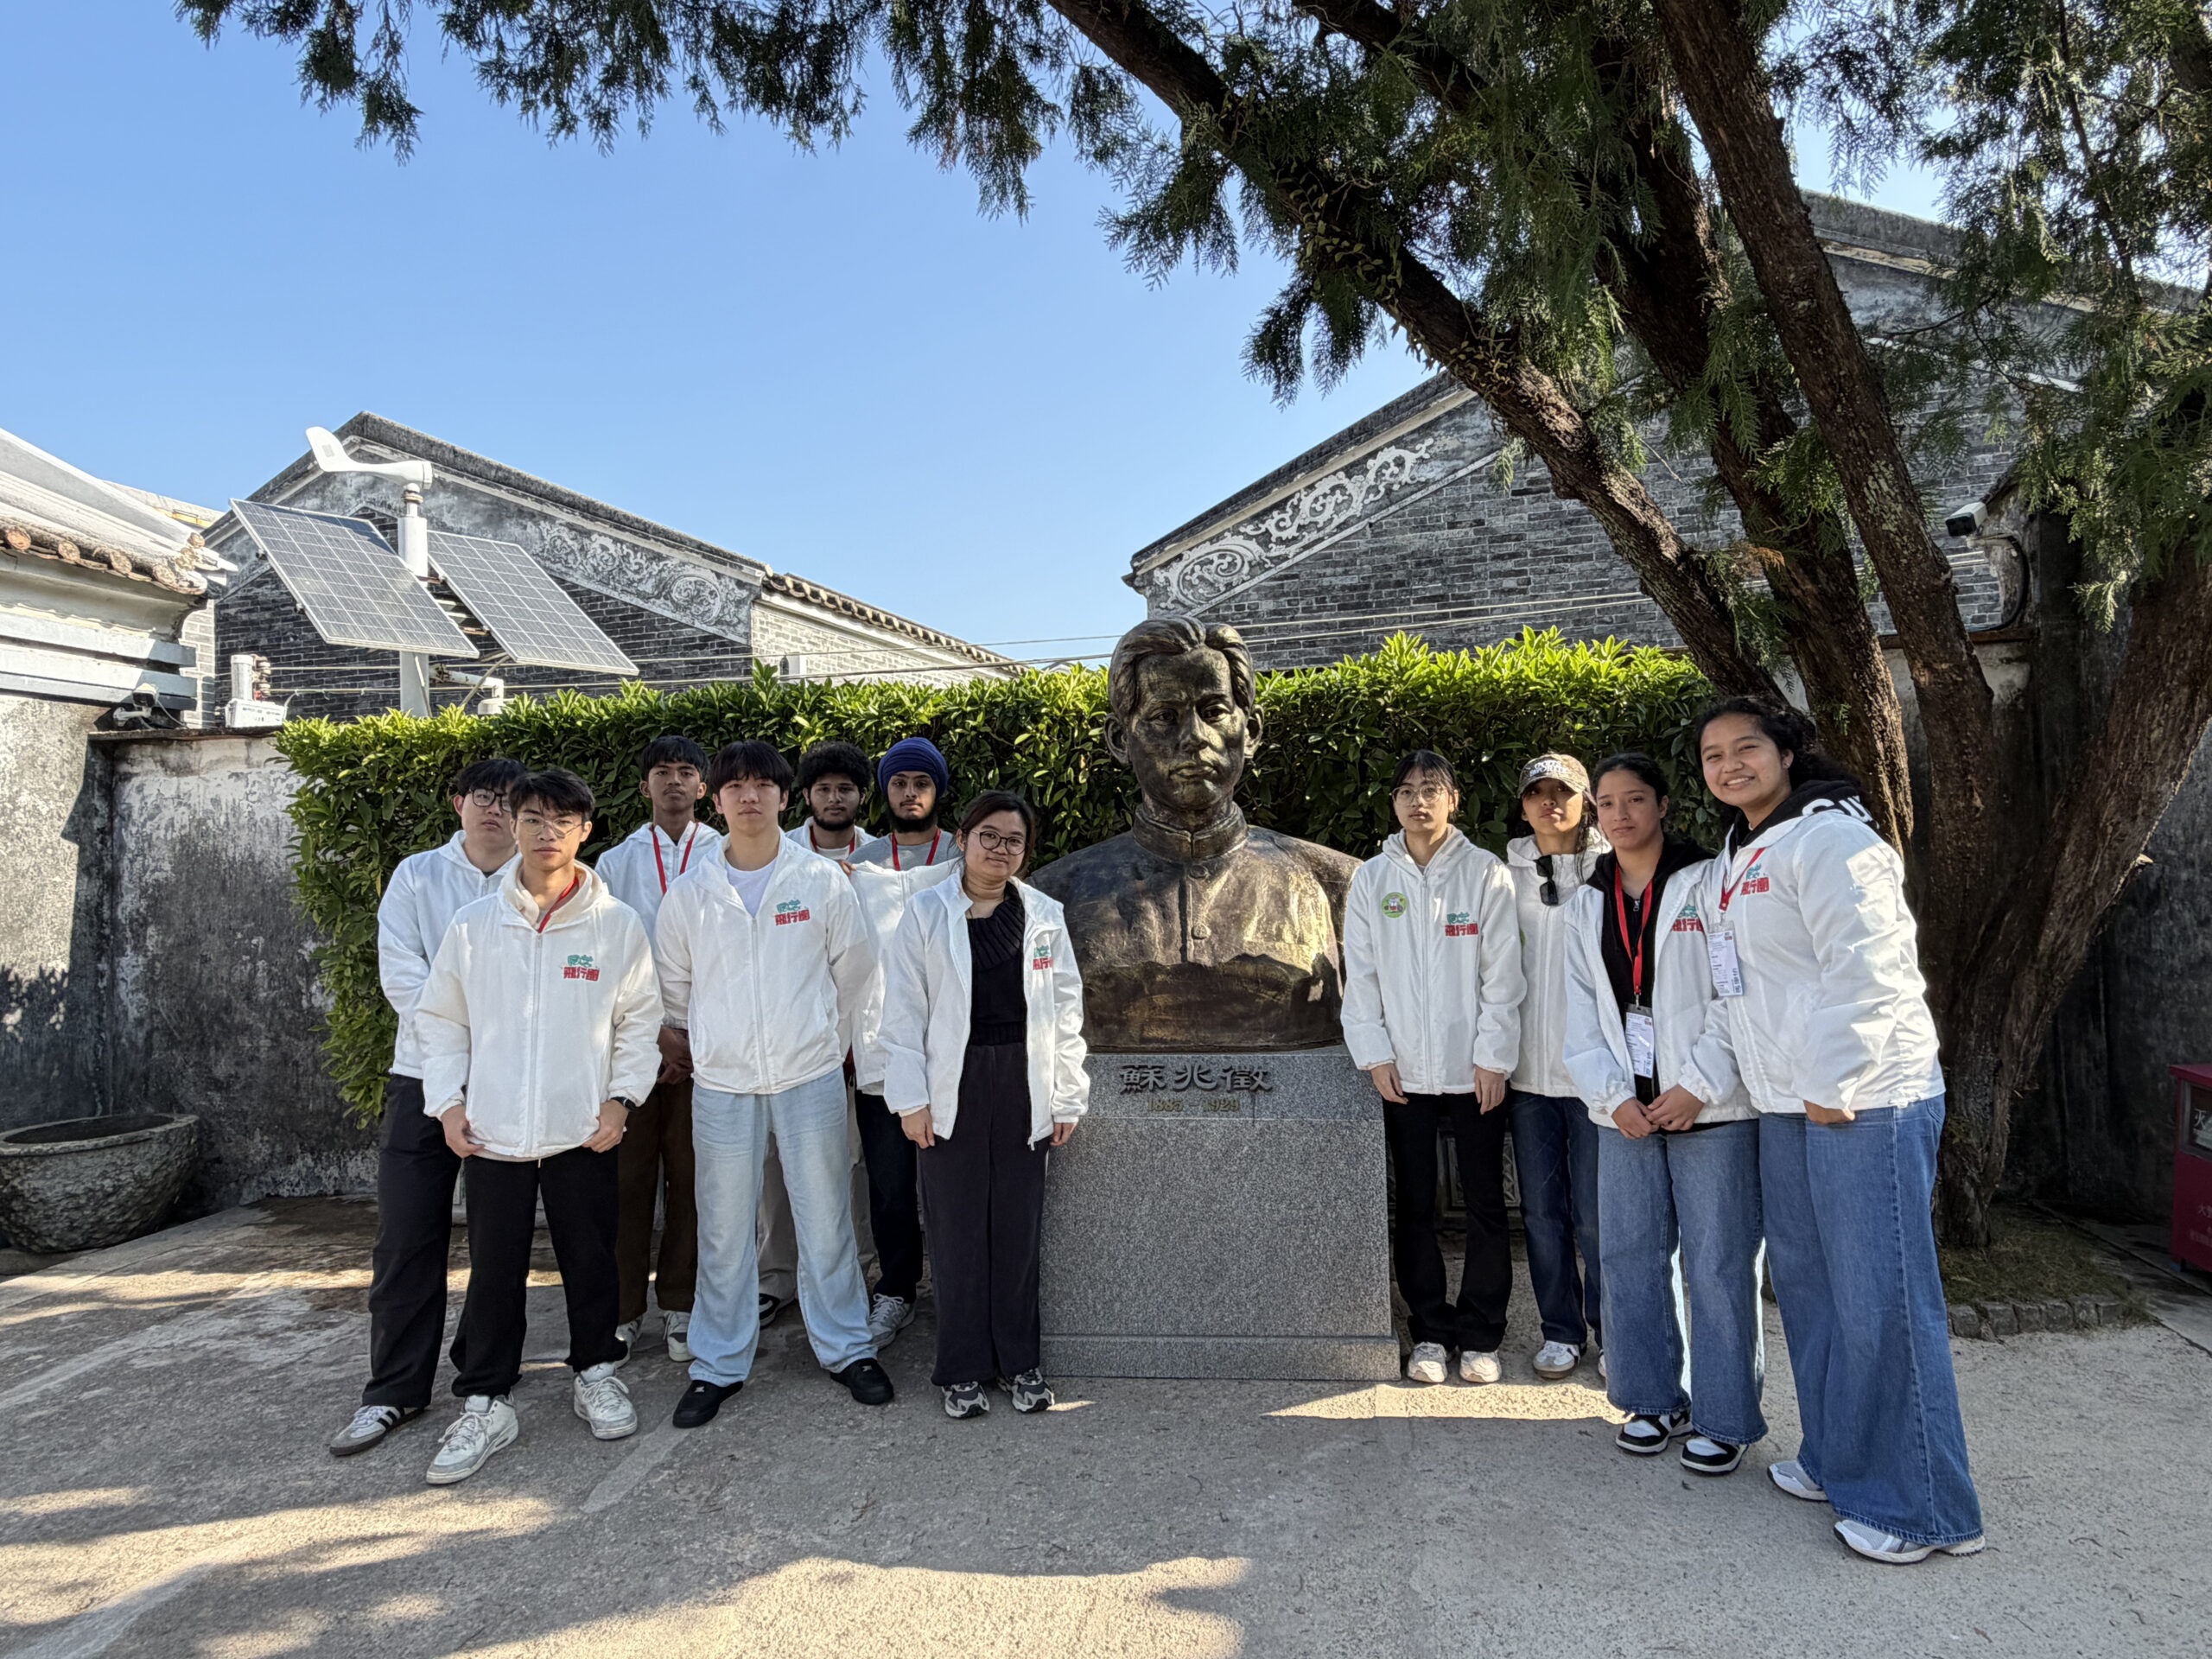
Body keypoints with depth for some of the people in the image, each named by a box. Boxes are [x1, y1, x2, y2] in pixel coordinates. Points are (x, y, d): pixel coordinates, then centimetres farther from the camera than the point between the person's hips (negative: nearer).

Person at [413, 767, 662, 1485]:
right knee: (494, 1270, 7)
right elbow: (441, 1017, 8)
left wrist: (622, 1096, -5)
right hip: (493, 1130, 1)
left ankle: (596, 1373, 32)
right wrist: (447, 1100, 0)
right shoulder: (474, 924, 1)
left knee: (590, 1259, 12)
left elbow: (639, 1020, 3)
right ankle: (485, 1402, 22)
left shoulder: (617, 924, -2)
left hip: (584, 1130, 0)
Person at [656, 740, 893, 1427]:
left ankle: (847, 1348, 22)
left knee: (826, 1220, 7)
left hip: (810, 1077, -1)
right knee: (724, 1230, 7)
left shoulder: (823, 880, -1)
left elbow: (855, 971, 8)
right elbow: (672, 988, 13)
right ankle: (718, 1364, 22)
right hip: (721, 1082, 1)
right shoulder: (688, 893, 2)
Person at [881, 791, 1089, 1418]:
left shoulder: (1045, 916, 7)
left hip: (1023, 1087, 2)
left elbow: (1066, 1010, 8)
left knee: (1019, 1227, 8)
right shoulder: (926, 913, 1)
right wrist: (910, 1097, -6)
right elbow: (904, 1010, -1)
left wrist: (1068, 1097, 4)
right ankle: (962, 1369, 20)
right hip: (953, 1087, -1)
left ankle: (1020, 1361, 23)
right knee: (957, 1229, 5)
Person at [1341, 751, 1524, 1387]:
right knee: (1416, 1206, 9)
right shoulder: (1372, 878, 6)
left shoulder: (1486, 873, 0)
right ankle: (1430, 1331, 21)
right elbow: (1360, 973, 5)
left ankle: (1480, 1335, 19)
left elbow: (1502, 975, -2)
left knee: (1485, 1204, 6)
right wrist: (1375, 1053, -3)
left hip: (1474, 1069, -1)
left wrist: (1493, 1056, -8)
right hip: (1403, 1070, 2)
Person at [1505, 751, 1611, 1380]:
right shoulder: (1506, 874, 9)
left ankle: (1611, 1334, 19)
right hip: (1529, 1068, 3)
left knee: (1596, 1214, 1)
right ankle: (1561, 1331, 24)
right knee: (1542, 1212, 9)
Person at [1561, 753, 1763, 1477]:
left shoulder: (1708, 883, -2)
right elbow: (1582, 1016, 9)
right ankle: (1656, 1399, 24)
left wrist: (1698, 1085, -13)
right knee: (1631, 1256, 9)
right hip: (1625, 1109, 5)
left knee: (1718, 1261, 1)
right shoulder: (1586, 905, 12)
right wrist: (1614, 1096, -3)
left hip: (1711, 1107, -4)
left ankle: (1724, 1416, 15)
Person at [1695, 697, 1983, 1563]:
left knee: (1881, 1298, -3)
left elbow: (1867, 970, -19)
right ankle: (1836, 1459, 30)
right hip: (1785, 1104, 9)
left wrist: (1833, 1086, -18)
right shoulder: (1733, 859, 17)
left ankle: (1921, 1505, 10)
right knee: (1806, 1284, 16)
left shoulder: (1829, 838, -12)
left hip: (1864, 1101, -9)